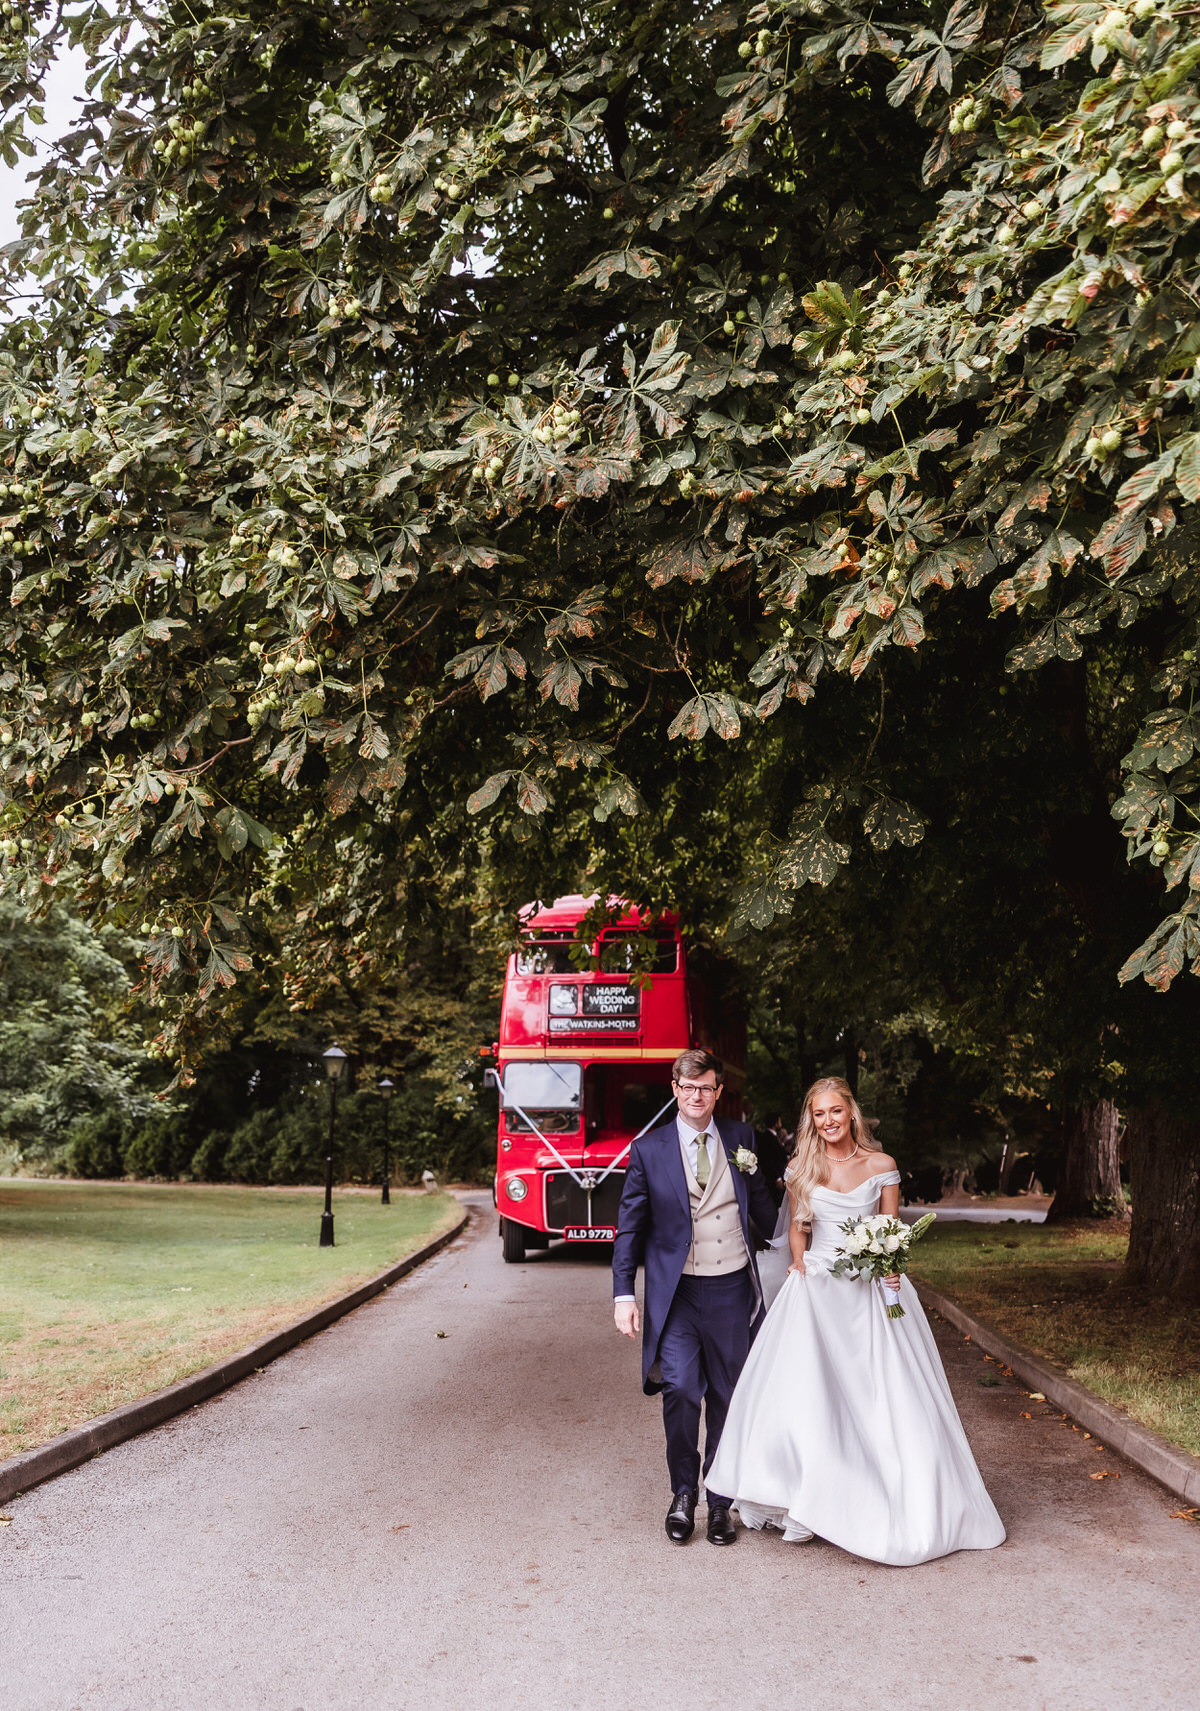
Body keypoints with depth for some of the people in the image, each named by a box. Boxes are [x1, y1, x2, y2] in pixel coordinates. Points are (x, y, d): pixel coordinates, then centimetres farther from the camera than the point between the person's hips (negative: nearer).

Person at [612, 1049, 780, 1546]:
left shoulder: (741, 1139, 5)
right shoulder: (649, 1149, -1)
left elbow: (762, 1206, 16)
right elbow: (630, 1227, 1)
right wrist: (623, 1293, -4)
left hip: (732, 1289, 2)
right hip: (677, 1293, -2)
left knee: (727, 1398, 9)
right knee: (680, 1391, -11)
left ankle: (719, 1500, 24)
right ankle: (683, 1492, 12)